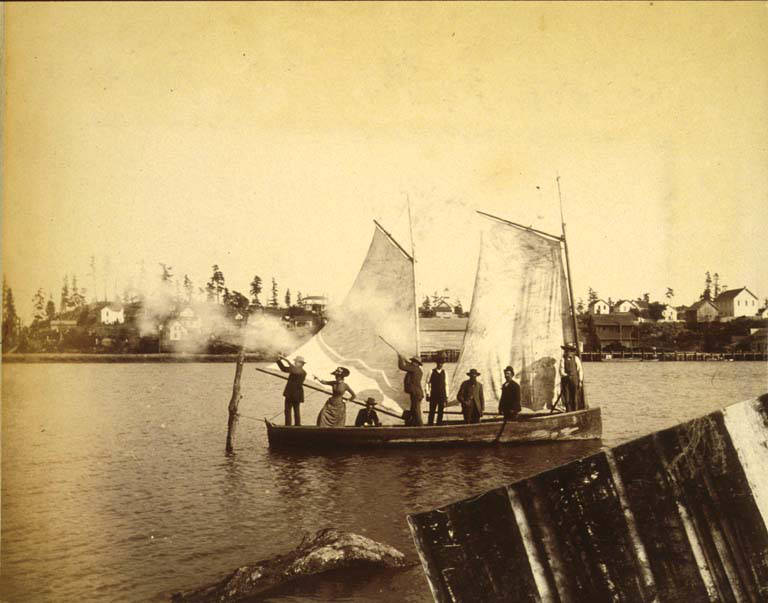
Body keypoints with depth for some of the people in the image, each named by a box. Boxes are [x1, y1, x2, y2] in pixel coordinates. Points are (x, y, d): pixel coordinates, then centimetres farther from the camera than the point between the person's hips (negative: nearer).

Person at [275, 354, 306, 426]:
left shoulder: (303, 372, -15)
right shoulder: (293, 369, 9)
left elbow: (295, 372, -32)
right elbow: (283, 368, 16)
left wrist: (287, 360, -32)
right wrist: (279, 360, 2)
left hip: (296, 395, -7)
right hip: (289, 394, 7)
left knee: (296, 412, 0)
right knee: (287, 411, 11)